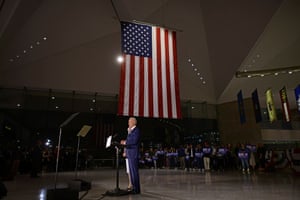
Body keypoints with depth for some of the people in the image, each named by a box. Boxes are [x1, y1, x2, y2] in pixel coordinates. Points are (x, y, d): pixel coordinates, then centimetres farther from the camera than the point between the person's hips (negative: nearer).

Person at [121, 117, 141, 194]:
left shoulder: (136, 130, -10)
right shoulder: (131, 131, 19)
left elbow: (135, 141, -20)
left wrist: (125, 142, -16)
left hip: (133, 154, -10)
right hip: (130, 153, 10)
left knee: (134, 171, -5)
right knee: (131, 171, 12)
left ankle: (137, 189, 2)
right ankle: (134, 188, 20)